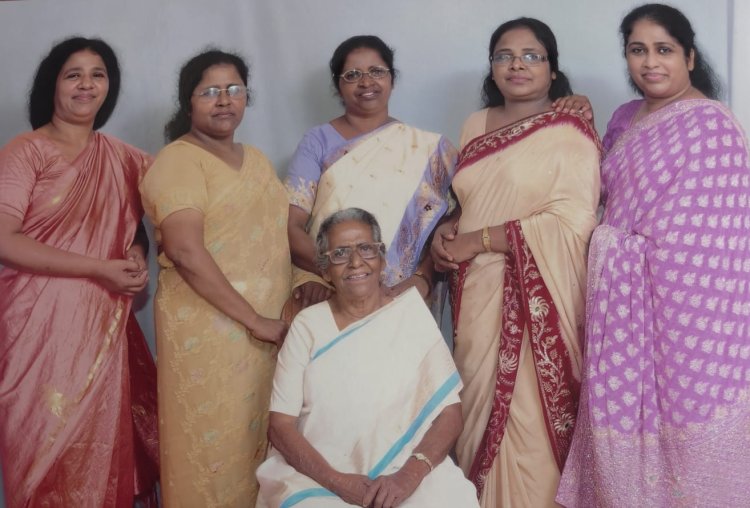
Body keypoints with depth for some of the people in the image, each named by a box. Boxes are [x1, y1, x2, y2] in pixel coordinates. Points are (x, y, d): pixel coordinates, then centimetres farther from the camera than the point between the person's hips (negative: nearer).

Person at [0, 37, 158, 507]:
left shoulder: (121, 157, 11)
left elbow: (134, 222, 23)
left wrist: (139, 255, -1)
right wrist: (98, 268, -16)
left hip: (106, 323, 4)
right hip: (41, 325, -4)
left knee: (104, 442, 7)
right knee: (47, 447, 2)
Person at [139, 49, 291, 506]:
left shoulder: (256, 159, 15)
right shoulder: (179, 160, -9)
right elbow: (186, 251, -20)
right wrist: (253, 319, -19)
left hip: (270, 325, 7)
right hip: (209, 327, -7)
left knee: (259, 438, 13)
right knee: (215, 445, 0)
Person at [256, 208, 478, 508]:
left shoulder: (413, 317, 4)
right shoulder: (308, 325, 4)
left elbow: (450, 413, -1)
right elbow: (280, 425, 0)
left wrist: (410, 475, -17)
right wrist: (337, 481, -14)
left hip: (403, 473, 0)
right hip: (317, 477, 0)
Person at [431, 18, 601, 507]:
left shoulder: (569, 132, -7)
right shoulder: (475, 127, 14)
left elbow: (573, 222, -17)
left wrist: (479, 240, -15)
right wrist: (447, 231, 1)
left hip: (535, 298, -6)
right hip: (477, 291, 6)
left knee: (529, 412, -2)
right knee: (481, 405, 10)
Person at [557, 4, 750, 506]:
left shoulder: (709, 124, -10)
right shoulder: (626, 118, 13)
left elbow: (703, 236, -15)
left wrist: (617, 243, -10)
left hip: (684, 300, -7)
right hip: (629, 304, 7)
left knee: (682, 418, 1)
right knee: (627, 418, 10)